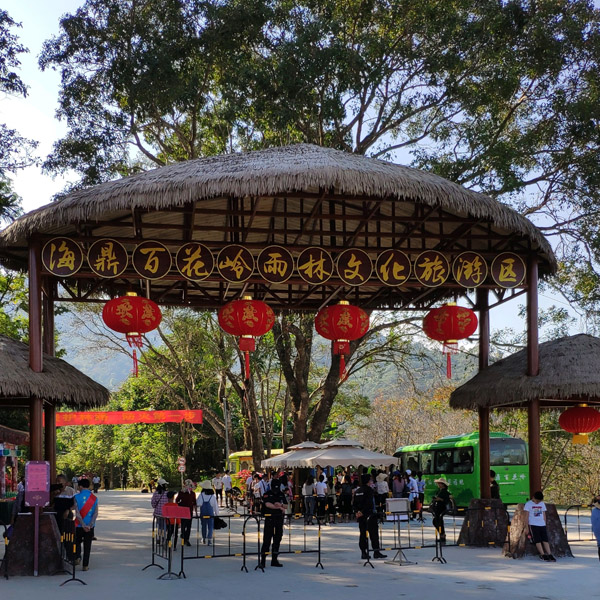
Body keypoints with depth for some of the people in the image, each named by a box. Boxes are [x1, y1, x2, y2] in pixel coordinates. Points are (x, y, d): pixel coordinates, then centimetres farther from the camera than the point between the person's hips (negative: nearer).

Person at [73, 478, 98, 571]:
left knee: (77, 542, 19)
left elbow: (77, 513, -14)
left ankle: (77, 557, -2)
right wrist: (90, 525, -11)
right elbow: (95, 514, -7)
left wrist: (83, 525, -14)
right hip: (90, 526, 2)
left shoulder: (77, 497, -8)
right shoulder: (94, 498, 0)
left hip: (79, 525, -2)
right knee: (87, 546, 9)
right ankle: (85, 565, 9)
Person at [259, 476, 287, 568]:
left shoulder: (281, 494, 13)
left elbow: (286, 506, 12)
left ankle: (274, 560, 15)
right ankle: (263, 560, -4)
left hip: (279, 519, 5)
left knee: (277, 540, 7)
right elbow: (268, 504, -18)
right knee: (267, 540, -7)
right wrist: (279, 508, -19)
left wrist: (281, 505, -11)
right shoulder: (267, 494, -3)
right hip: (269, 518, -5)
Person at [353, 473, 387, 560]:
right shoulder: (369, 490, -10)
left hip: (360, 516, 6)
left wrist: (357, 511, 2)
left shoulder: (357, 491, 11)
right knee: (373, 533, -2)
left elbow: (354, 503, 8)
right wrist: (362, 512, -15)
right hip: (369, 515, -6)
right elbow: (369, 503, -18)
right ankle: (376, 552, -5)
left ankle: (363, 552, 8)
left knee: (362, 534, 9)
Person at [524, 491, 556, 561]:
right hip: (533, 525, -4)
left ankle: (550, 555, -10)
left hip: (542, 524, 4)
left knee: (545, 540, -5)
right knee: (538, 541, -12)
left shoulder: (542, 504, 16)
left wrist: (545, 524, 10)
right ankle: (543, 555, -14)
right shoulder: (528, 504, 1)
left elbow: (544, 515, 18)